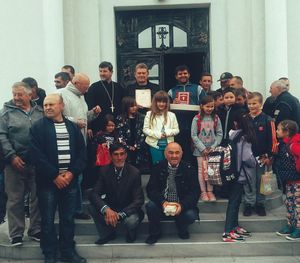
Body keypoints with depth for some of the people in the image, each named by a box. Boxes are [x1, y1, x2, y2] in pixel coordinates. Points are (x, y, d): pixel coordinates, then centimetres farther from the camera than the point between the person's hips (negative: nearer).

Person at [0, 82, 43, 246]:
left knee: (38, 197, 10)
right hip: (15, 162, -2)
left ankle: (36, 230, 23)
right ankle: (16, 234, 14)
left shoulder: (40, 111, 8)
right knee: (15, 199, 4)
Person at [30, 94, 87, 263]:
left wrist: (72, 173, -8)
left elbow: (82, 152, 6)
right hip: (48, 181, -3)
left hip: (70, 180, 3)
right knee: (48, 219, 4)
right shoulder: (38, 127, -2)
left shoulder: (73, 127, 10)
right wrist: (55, 176, -14)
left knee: (68, 218, 11)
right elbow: (37, 155, -10)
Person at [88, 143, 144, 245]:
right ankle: (107, 233, 2)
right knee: (92, 207, -23)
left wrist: (120, 214, -30)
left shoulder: (134, 172, -14)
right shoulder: (104, 171, -7)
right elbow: (94, 194, -14)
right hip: (110, 208, 3)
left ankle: (130, 235, 6)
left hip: (128, 209, -2)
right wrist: (106, 209, -34)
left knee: (132, 221, -34)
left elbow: (139, 200, -17)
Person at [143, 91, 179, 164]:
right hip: (155, 145, -1)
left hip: (168, 145, 2)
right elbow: (145, 129, -2)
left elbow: (176, 130, 6)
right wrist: (157, 134, -13)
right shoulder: (150, 114, 1)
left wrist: (168, 132, -14)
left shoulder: (171, 115, 4)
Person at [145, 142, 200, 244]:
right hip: (162, 206, 1)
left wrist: (182, 205, -27)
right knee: (150, 205, -28)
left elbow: (195, 192, -10)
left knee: (191, 215, -29)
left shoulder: (189, 169, -4)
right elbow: (151, 189, -8)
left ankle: (182, 229, 9)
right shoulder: (158, 168, -1)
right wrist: (162, 202, -27)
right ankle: (155, 233, 0)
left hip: (182, 207, 0)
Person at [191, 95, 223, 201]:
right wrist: (203, 148, -10)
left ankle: (210, 191, 11)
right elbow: (194, 135, -7)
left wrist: (213, 147, -7)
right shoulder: (197, 119, -6)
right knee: (201, 170, 2)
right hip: (200, 149, -2)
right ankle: (203, 192, 10)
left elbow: (220, 134, 3)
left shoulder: (216, 118, 2)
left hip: (212, 148, 2)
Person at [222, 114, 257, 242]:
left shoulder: (232, 134, 4)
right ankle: (228, 232, -1)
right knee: (234, 201, -4)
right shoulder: (244, 138, -16)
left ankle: (234, 226, 29)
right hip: (239, 174, -7)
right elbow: (247, 157, -20)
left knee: (235, 200, 17)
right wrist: (255, 163, 0)